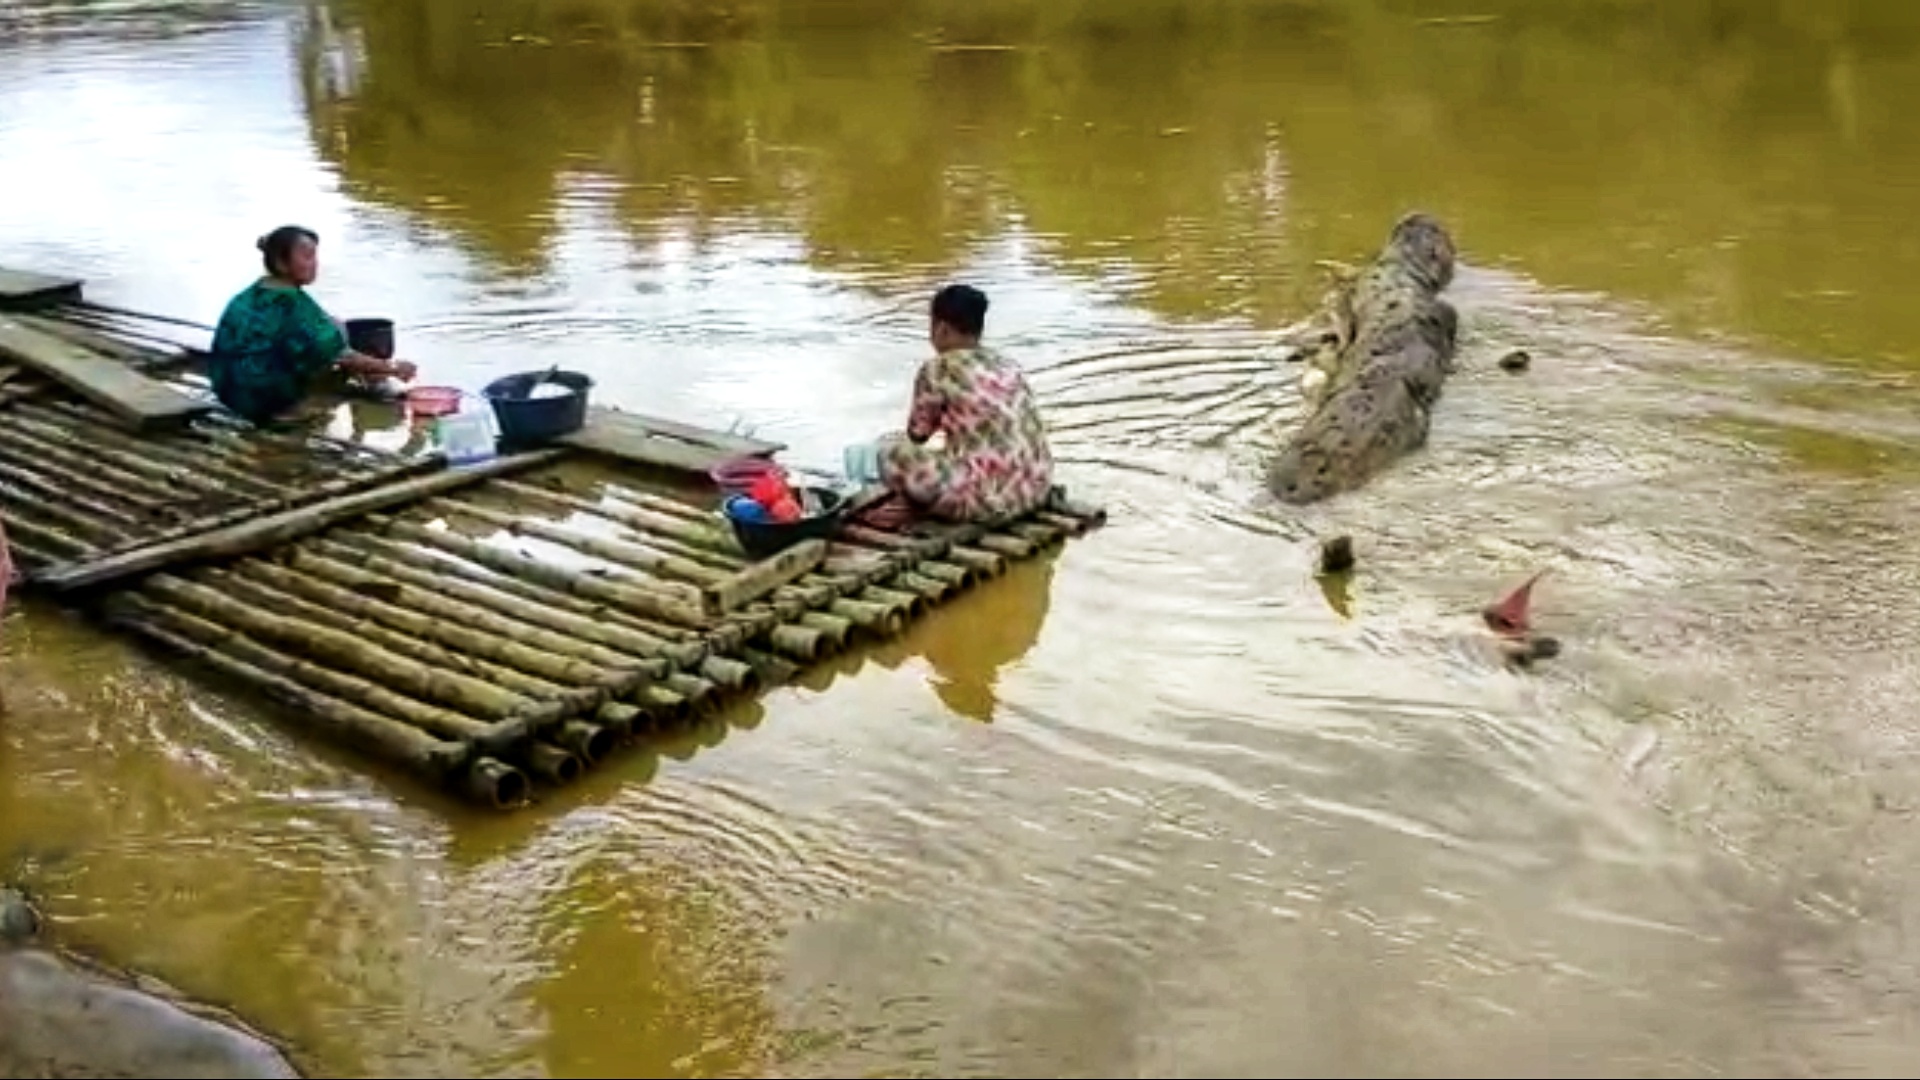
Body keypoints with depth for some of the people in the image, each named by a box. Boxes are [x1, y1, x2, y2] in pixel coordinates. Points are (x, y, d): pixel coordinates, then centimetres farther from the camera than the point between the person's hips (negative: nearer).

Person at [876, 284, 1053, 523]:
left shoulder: (937, 369, -7)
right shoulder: (1009, 366, 12)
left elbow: (917, 434, 8)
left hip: (986, 501, -8)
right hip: (1036, 491, 8)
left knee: (888, 448, 3)